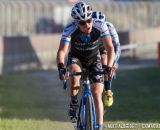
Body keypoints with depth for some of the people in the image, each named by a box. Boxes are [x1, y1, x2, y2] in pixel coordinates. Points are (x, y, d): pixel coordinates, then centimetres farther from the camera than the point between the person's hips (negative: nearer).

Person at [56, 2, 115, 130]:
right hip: (76, 57, -1)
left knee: (97, 94, -11)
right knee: (74, 73, -36)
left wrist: (109, 66, -50)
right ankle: (73, 103, -12)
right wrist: (61, 67, -56)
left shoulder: (100, 26, -29)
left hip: (94, 59, 1)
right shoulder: (69, 29, -31)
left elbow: (110, 48, -33)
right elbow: (62, 51, -37)